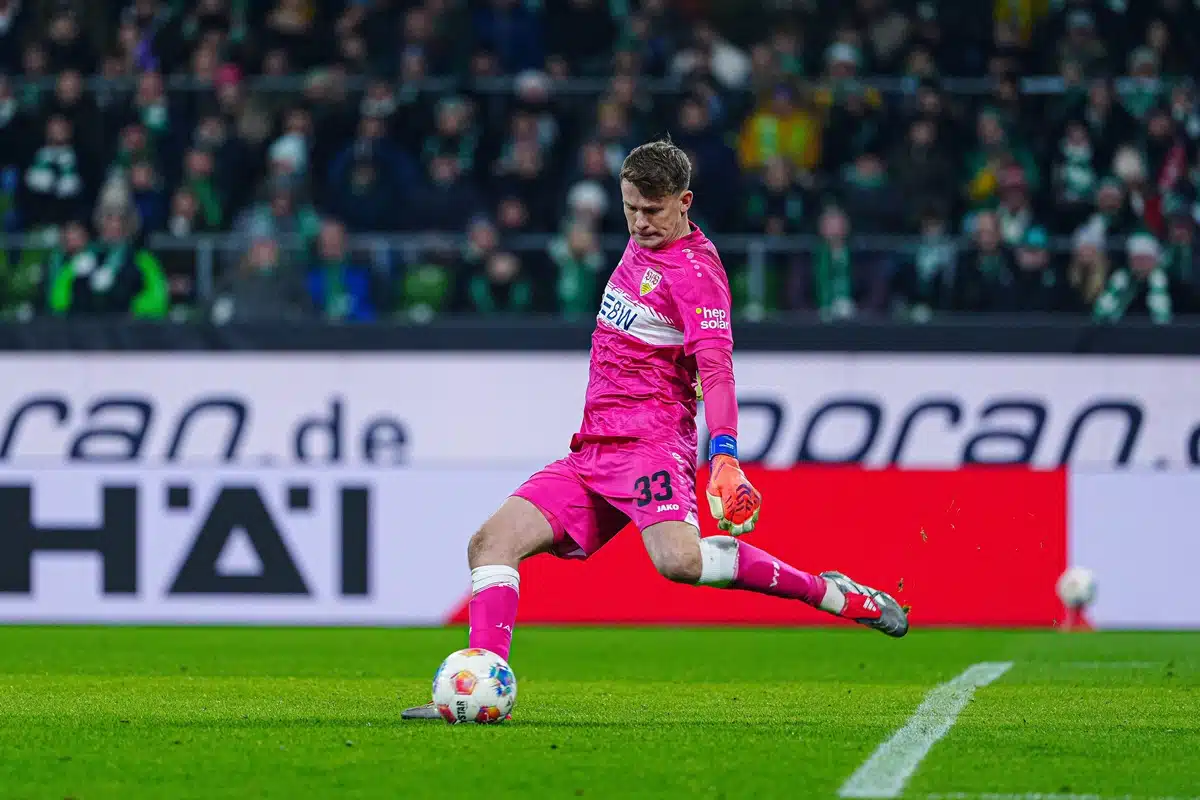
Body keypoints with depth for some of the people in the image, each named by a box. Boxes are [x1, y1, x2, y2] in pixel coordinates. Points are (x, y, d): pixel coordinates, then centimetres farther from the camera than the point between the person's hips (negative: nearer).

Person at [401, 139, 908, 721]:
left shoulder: (694, 270, -10)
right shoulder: (642, 243, 17)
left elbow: (716, 368, -20)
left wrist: (724, 455, -31)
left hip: (651, 444, -9)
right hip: (592, 451, 9)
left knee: (677, 559, -34)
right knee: (490, 542, -6)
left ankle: (832, 594, -22)